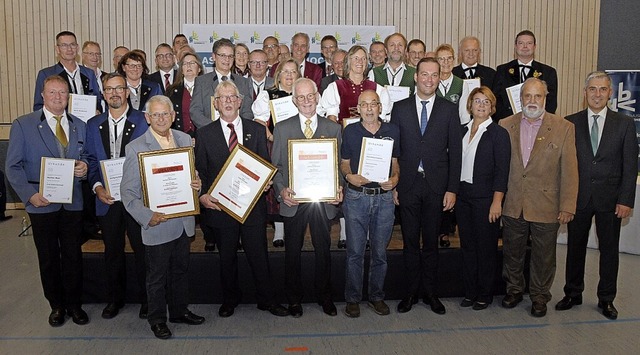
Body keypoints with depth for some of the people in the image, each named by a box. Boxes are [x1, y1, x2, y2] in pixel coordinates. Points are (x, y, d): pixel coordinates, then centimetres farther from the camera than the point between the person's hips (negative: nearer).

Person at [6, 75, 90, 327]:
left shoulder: (79, 126, 8)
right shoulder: (23, 125, -2)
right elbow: (13, 166, -3)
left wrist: (84, 167, -7)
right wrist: (30, 194, -16)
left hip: (73, 202, 2)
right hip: (42, 203, -2)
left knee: (73, 255, 8)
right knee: (48, 258, 11)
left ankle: (74, 304, 25)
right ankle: (56, 305, 28)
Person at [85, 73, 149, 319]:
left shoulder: (143, 121, -3)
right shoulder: (93, 125, 9)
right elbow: (91, 160, 9)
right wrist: (97, 186, -6)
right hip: (107, 199, 3)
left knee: (142, 250, 5)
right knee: (112, 251, 15)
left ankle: (146, 299, 22)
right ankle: (114, 299, 30)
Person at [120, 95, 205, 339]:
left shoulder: (185, 139, 4)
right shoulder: (135, 148, -11)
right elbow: (128, 192, -11)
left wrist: (197, 184, -9)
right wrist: (147, 217, -21)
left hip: (183, 220, 5)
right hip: (157, 224, -5)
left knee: (181, 269, 20)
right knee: (157, 276, 11)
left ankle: (179, 311, 39)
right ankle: (157, 319, 30)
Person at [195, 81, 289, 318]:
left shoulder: (256, 130, 5)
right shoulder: (205, 134, 3)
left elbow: (266, 165, 7)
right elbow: (200, 170, 3)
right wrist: (202, 195, -11)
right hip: (220, 205, 0)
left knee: (259, 254, 7)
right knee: (226, 257, 14)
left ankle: (266, 299, 24)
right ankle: (230, 299, 34)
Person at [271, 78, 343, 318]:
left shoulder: (333, 128, 6)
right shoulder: (282, 129, 3)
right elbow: (275, 166, 3)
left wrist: (339, 187, -10)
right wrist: (281, 190, -13)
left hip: (324, 199, 1)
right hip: (294, 201, 0)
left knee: (323, 250, 12)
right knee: (292, 251, 11)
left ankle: (324, 296, 31)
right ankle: (294, 299, 28)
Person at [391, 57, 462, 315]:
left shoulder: (449, 110, 3)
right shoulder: (400, 108, 4)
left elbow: (455, 152, 1)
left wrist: (452, 189, -5)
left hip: (436, 186, 0)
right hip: (407, 185, 0)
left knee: (431, 242, 10)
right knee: (410, 242, 9)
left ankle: (430, 292, 24)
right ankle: (411, 292, 22)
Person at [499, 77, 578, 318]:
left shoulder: (563, 128, -5)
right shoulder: (505, 125, 1)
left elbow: (569, 171, -6)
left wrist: (567, 207, -10)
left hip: (546, 206, -2)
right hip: (513, 205, 2)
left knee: (543, 256, 11)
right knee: (512, 252, 16)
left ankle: (539, 296, 31)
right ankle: (514, 289, 36)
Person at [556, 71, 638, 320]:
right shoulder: (570, 123, 2)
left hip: (610, 199, 0)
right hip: (578, 197, 1)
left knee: (609, 250, 9)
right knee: (575, 248, 11)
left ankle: (606, 299, 24)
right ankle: (573, 294, 26)